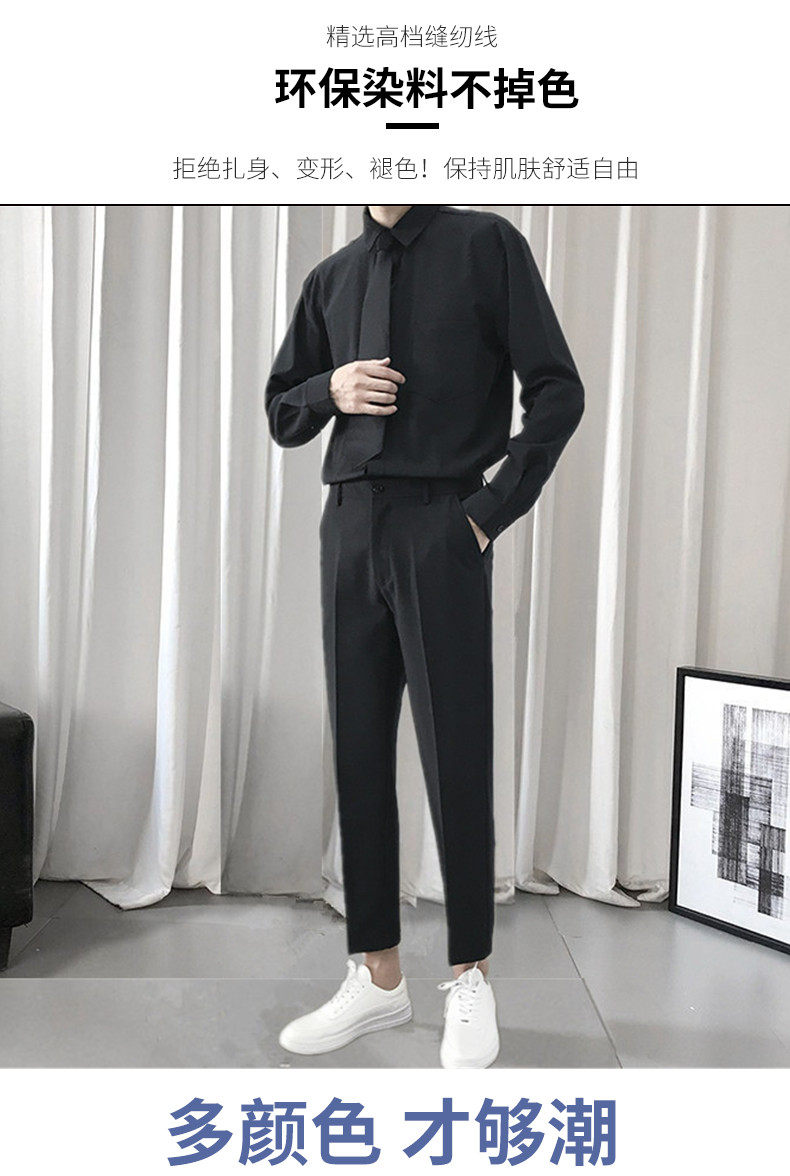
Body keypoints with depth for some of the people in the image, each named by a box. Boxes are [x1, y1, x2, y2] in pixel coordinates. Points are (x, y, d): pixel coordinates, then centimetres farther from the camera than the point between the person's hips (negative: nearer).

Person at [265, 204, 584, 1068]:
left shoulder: (485, 245, 3)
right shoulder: (332, 277, 16)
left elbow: (557, 391, -1)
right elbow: (280, 413, 20)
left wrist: (492, 512, -7)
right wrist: (330, 390, -2)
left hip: (442, 528, -5)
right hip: (349, 526, 5)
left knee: (456, 761, -1)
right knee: (358, 755, 7)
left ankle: (469, 981, 18)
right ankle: (378, 978, 21)